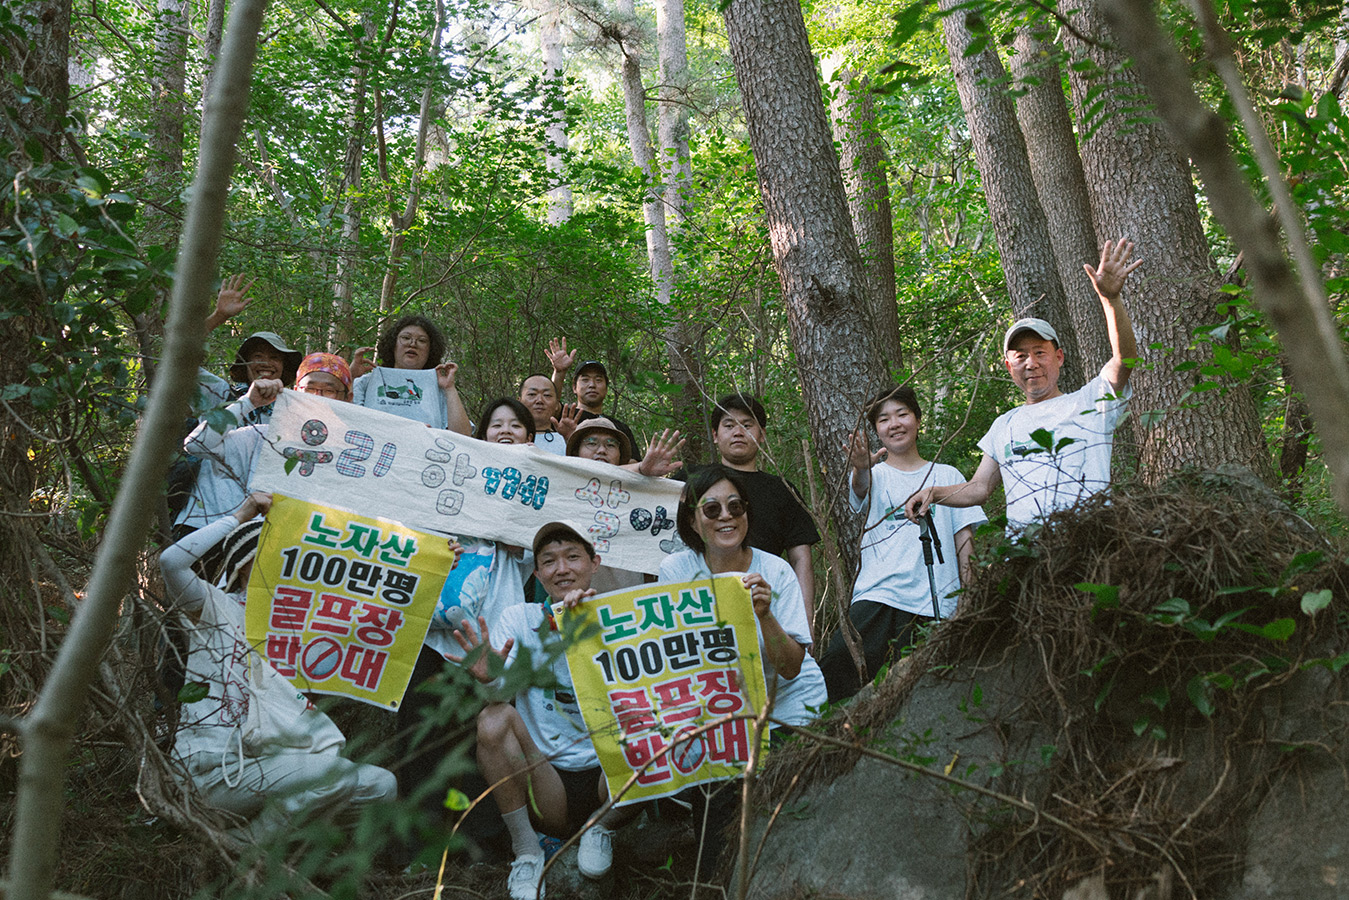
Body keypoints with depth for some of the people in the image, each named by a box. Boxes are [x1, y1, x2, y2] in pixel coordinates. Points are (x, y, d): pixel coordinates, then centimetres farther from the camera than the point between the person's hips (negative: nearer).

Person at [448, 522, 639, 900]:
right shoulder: (519, 619, 5)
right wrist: (488, 678, -33)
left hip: (607, 778, 0)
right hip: (545, 781, 0)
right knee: (495, 718, -26)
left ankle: (601, 827, 2)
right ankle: (526, 851, -8)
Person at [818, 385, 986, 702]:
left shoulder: (947, 476, 16)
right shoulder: (874, 474, 12)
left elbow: (964, 538, 13)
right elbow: (861, 488, -14)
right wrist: (861, 468, -38)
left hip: (936, 602, 1)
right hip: (878, 596, -1)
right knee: (831, 680, -19)